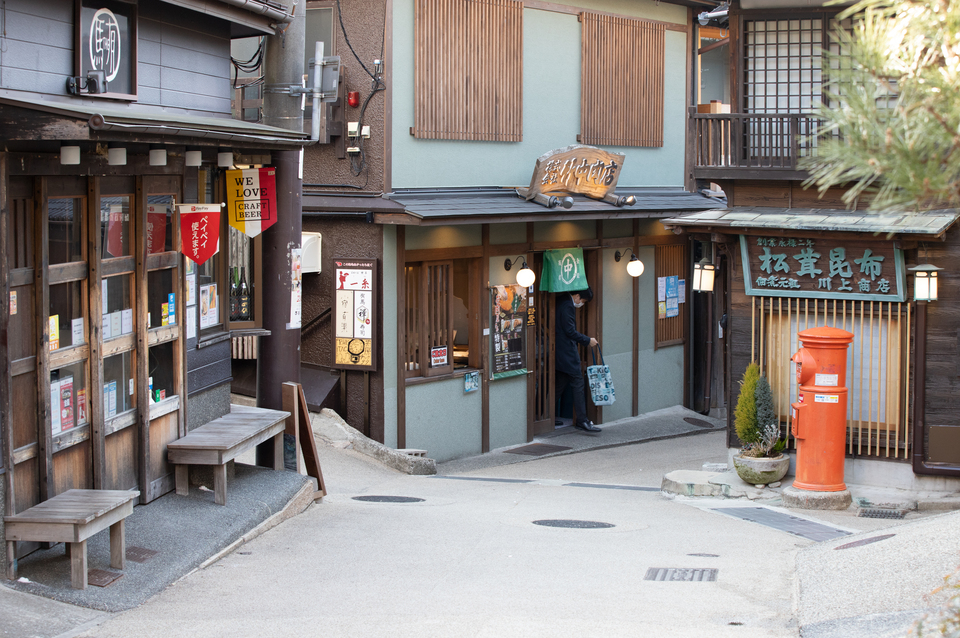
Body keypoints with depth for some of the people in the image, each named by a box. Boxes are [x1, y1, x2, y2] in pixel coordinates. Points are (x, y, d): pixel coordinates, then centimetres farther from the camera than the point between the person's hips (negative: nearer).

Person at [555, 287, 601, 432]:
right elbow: (570, 332, -19)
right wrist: (588, 340, -9)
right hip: (568, 353, -10)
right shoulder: (567, 306, -17)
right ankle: (582, 421, -5)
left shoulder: (561, 302, 14)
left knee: (561, 385, 14)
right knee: (578, 385, -6)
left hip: (560, 353, 10)